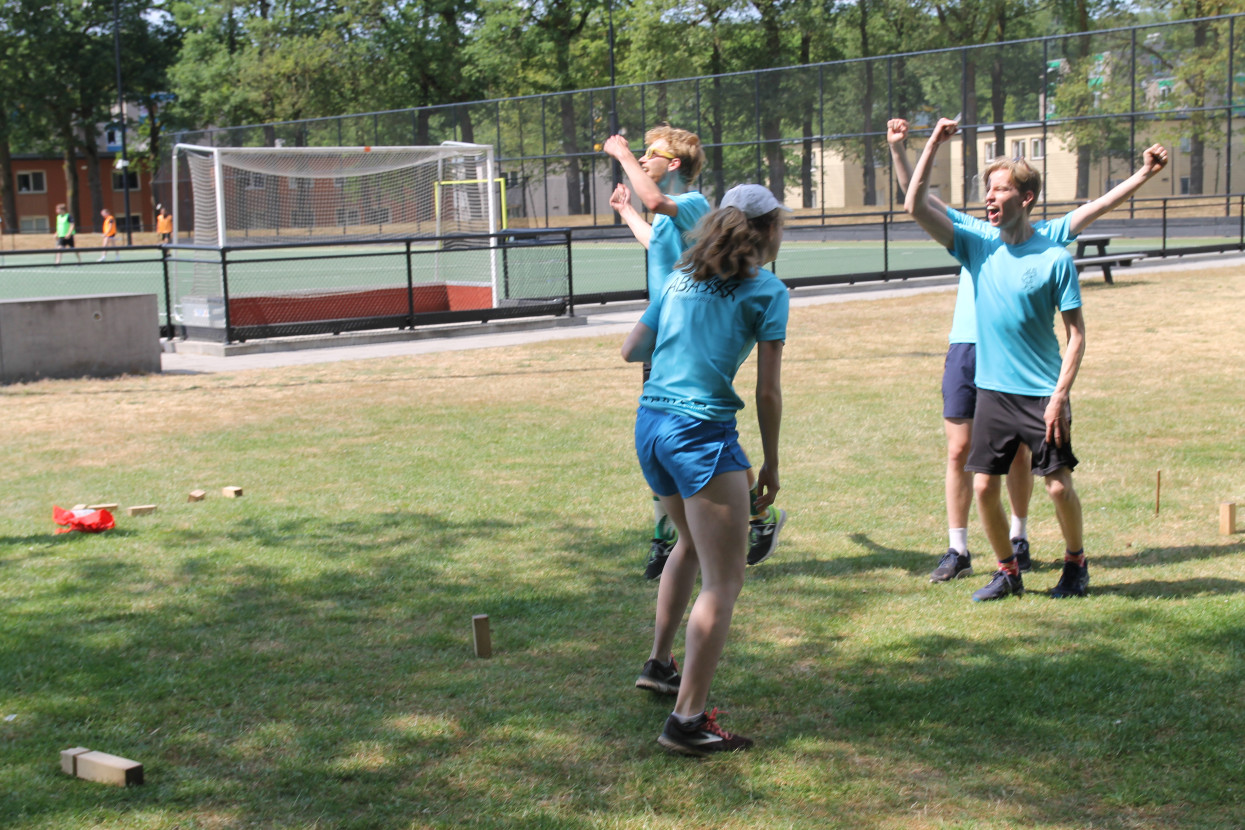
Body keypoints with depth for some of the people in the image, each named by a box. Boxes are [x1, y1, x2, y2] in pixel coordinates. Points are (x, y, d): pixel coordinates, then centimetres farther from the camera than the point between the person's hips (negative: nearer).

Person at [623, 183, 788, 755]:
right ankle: (687, 719, -7)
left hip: (649, 425, 8)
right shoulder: (766, 290, -2)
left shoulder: (681, 278, 16)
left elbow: (631, 350, 20)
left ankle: (659, 664, 41)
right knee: (724, 579, -2)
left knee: (693, 542, 31)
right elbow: (768, 391, -5)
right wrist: (771, 465, 5)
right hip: (702, 432, -8)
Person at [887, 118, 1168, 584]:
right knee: (959, 450, 0)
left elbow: (1100, 205, 9)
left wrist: (1145, 174, 3)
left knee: (1017, 452, 8)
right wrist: (897, 149, 0)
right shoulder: (971, 231, 13)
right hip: (965, 350, 1)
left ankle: (1018, 540, 25)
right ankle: (957, 551, 8)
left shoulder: (1045, 236, 9)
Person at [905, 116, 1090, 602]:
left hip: (1042, 393, -3)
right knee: (984, 487, 3)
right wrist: (934, 144, -9)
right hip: (991, 391, 4)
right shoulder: (976, 245, 2)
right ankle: (1008, 572, 22)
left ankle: (1076, 564, 23)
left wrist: (1060, 395, -13)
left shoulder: (1055, 258, -8)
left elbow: (1076, 333, -6)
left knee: (1059, 486, -1)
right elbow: (915, 206, -6)